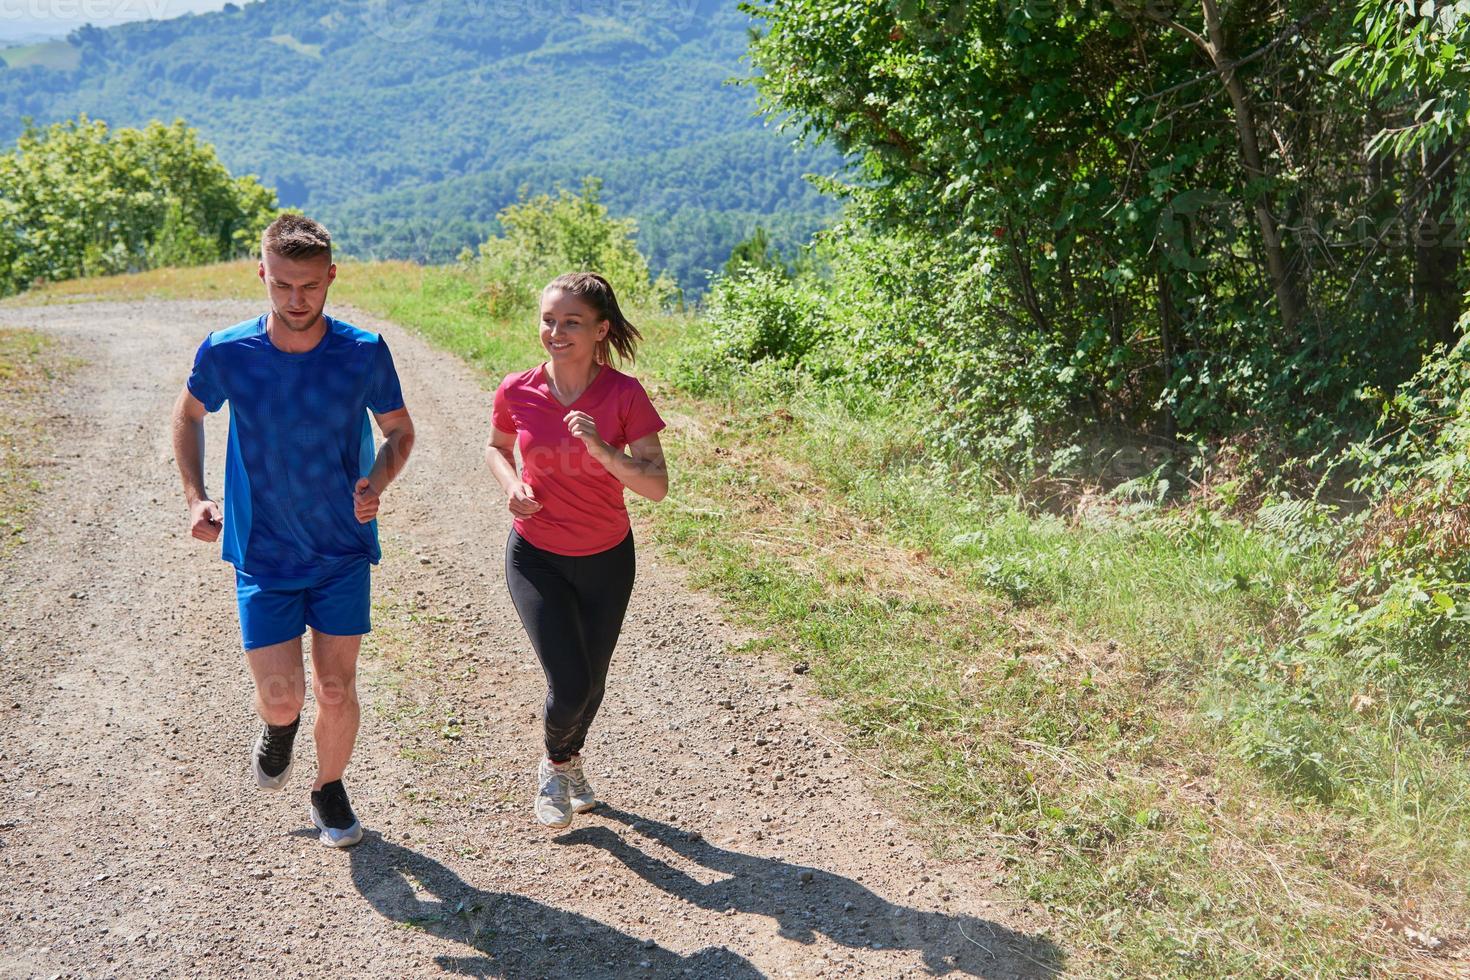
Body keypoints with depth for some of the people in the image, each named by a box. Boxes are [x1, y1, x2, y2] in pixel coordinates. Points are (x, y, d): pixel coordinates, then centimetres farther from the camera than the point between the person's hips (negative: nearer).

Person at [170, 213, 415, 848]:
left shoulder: (364, 353, -13)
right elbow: (188, 415, 8)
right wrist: (195, 497, -4)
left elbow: (399, 431, 2)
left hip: (344, 549, 0)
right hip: (262, 553, 0)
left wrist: (377, 481, -18)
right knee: (282, 698, -4)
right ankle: (278, 725, 35)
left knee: (336, 688, 5)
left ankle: (329, 790, 33)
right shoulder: (226, 354, -13)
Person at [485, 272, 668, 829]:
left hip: (607, 559, 1)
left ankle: (571, 761, 48)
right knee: (569, 687, -11)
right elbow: (496, 448, 9)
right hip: (537, 558, -1)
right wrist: (511, 485, -11)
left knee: (592, 684, 14)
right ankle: (555, 766, 24)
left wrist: (602, 449, -33)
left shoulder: (625, 395, -16)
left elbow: (657, 486, -18)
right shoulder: (517, 392, -12)